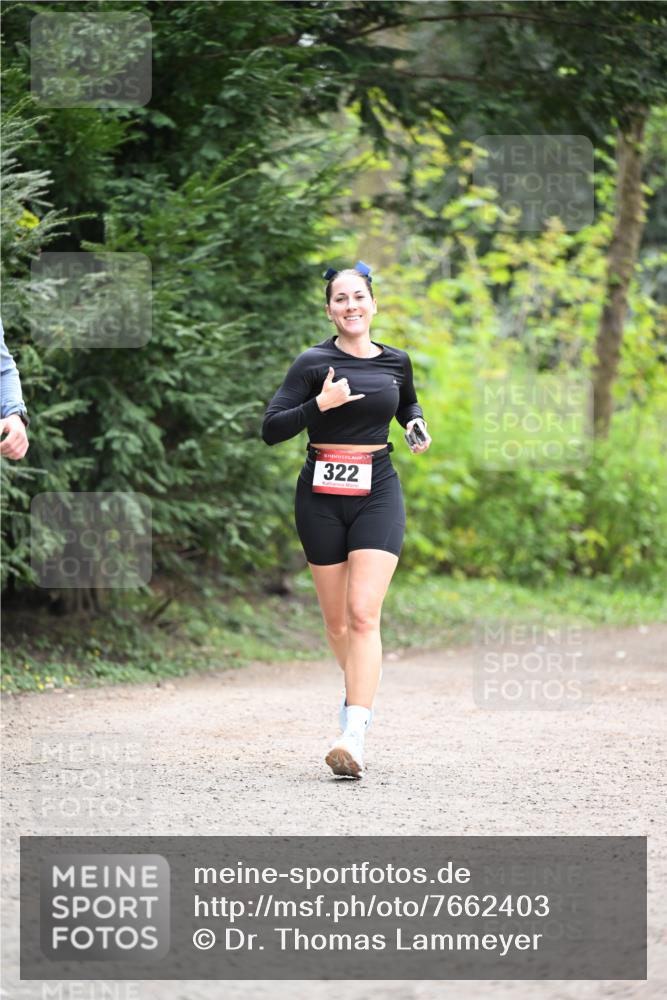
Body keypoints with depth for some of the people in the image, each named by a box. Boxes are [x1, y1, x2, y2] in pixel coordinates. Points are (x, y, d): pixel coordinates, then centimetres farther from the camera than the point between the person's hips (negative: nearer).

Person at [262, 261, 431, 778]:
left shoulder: (396, 361, 7)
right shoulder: (314, 363, -3)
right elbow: (271, 429, -8)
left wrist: (417, 425, 7)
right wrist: (320, 404, -20)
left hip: (377, 491, 0)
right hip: (322, 494, 0)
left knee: (363, 612, -15)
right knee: (337, 619, 8)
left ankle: (354, 735, -23)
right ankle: (361, 687, 40)